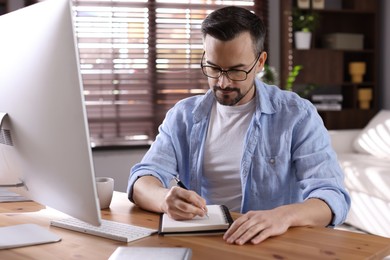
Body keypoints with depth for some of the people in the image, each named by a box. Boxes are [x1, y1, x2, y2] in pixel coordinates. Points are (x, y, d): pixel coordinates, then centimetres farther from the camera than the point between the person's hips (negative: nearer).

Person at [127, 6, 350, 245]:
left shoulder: (297, 115, -4)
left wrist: (284, 215, -35)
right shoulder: (184, 115, 6)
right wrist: (165, 199, -26)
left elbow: (332, 196, -14)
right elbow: (142, 181, -2)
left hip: (275, 244, -2)